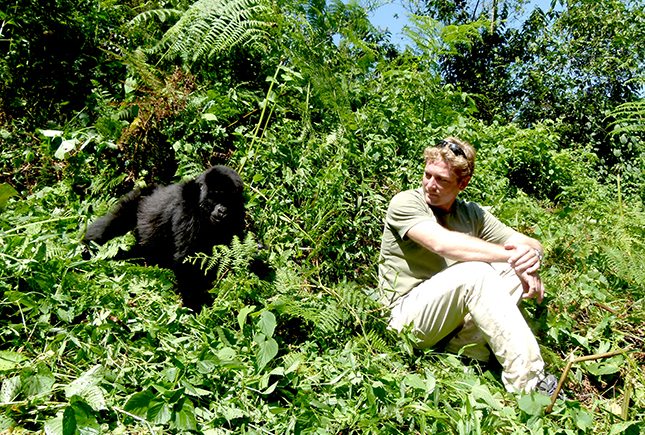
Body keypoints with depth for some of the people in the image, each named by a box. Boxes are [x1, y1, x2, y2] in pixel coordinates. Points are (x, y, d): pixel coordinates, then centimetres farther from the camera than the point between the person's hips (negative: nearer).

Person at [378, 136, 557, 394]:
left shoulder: (473, 214, 10)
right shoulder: (405, 203, -8)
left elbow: (531, 244, 5)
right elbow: (442, 243, -27)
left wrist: (532, 255, -20)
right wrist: (511, 254, -25)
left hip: (457, 317, 6)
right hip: (408, 315, -6)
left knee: (515, 269, -14)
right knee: (474, 272, -31)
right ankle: (528, 384, -29)